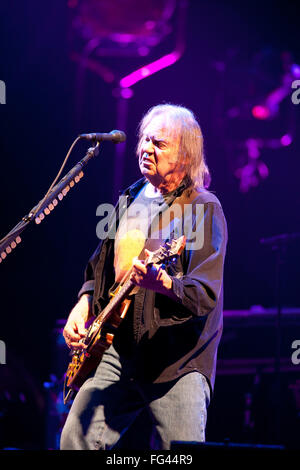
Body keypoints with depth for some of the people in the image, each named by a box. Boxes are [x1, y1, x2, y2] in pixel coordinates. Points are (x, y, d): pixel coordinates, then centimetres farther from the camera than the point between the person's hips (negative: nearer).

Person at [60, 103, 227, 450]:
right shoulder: (130, 200, 15)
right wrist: (84, 303, 8)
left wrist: (162, 283, -36)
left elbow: (206, 294, -17)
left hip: (178, 360, -6)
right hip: (118, 350, 6)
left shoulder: (204, 208, -6)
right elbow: (99, 267, 27)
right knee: (76, 440, -2)